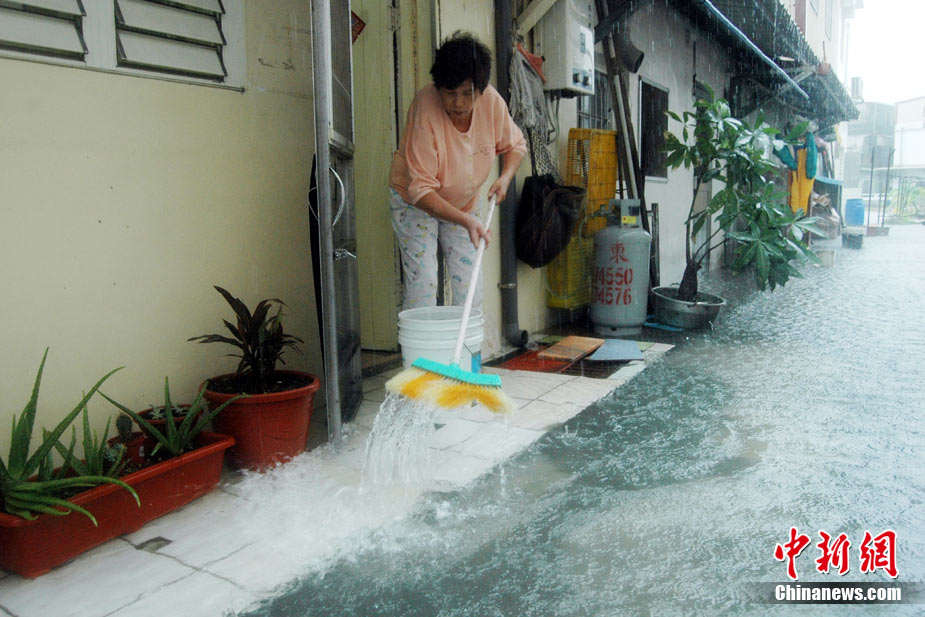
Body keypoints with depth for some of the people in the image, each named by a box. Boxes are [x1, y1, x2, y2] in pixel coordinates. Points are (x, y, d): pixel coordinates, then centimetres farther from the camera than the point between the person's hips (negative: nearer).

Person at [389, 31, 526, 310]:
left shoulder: (491, 101, -17)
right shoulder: (425, 107, -30)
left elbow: (515, 144, 4)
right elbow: (420, 190, -32)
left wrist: (505, 177, -16)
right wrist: (466, 220, -42)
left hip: (466, 202, 4)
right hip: (414, 202, -4)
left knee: (469, 282, 0)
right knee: (422, 279, -13)